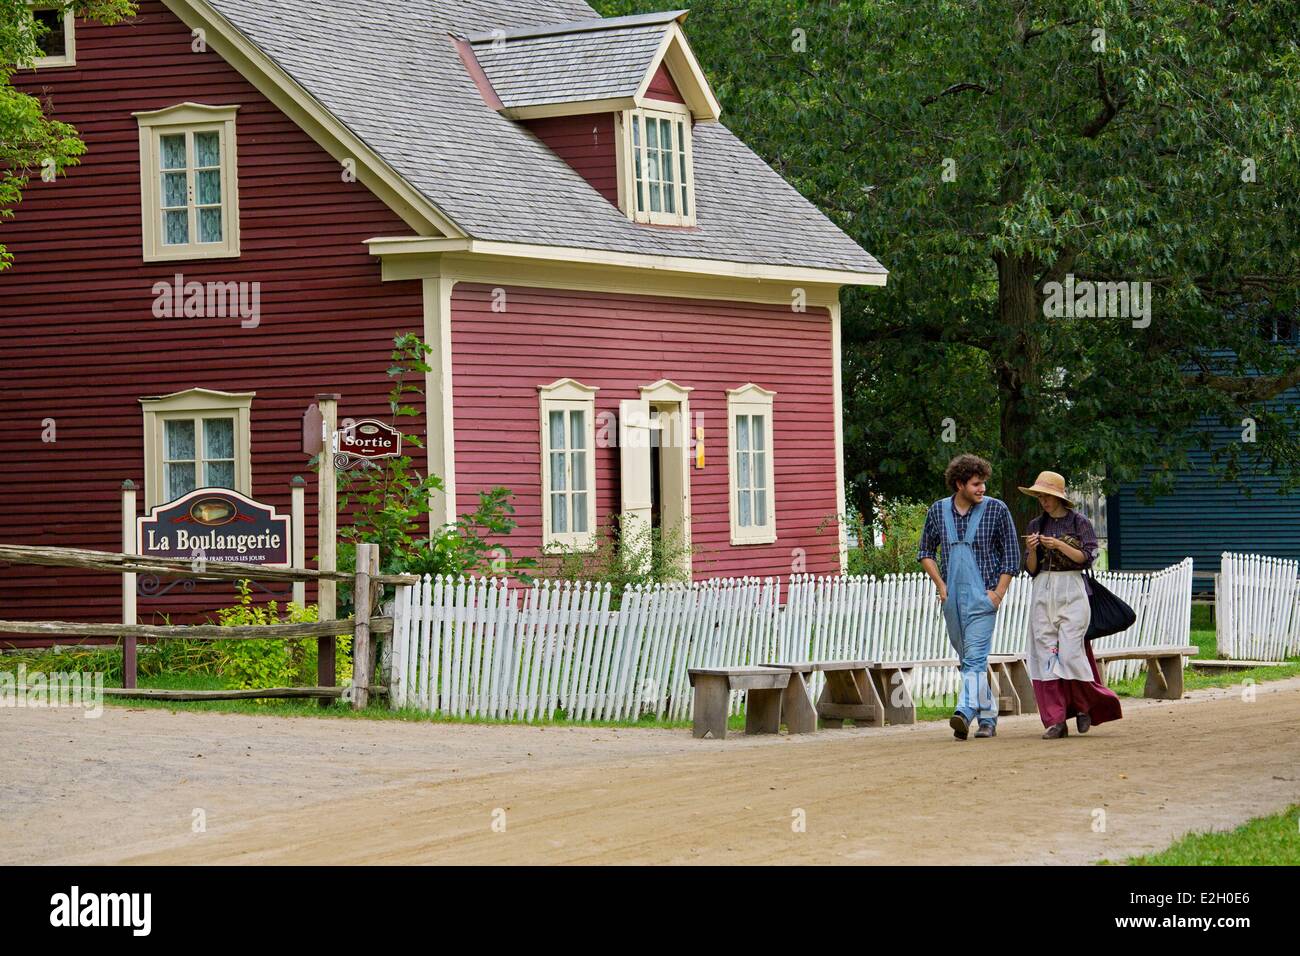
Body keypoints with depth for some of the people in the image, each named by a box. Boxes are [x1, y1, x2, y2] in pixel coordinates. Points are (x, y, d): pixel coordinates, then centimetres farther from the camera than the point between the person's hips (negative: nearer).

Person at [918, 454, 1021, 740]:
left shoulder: (997, 510, -2)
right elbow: (925, 551, 17)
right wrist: (940, 585, 5)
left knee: (975, 658, -17)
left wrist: (998, 593, -7)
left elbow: (1011, 555, 2)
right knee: (967, 660, 11)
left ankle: (965, 712, -30)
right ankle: (988, 716, 20)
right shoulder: (938, 510, 6)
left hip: (982, 596, -5)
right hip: (951, 598, 5)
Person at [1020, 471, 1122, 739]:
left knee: (1070, 652, -12)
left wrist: (1060, 545, -15)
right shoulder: (1037, 525, 13)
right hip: (1042, 593, 4)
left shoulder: (1080, 523, 3)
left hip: (1071, 591, -4)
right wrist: (1031, 551, -8)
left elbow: (1087, 557, -6)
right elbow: (1031, 569, 12)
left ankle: (1083, 706, 12)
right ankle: (1056, 721, -4)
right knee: (1045, 654, -4)